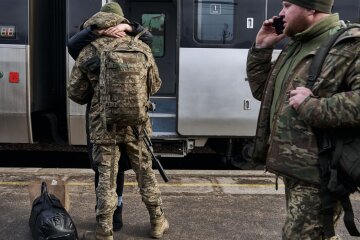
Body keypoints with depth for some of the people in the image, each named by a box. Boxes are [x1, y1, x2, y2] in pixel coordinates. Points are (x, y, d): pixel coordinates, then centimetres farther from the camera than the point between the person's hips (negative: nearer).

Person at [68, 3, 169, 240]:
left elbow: (75, 92, 3)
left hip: (104, 126, -2)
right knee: (146, 174, 16)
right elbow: (155, 85, 12)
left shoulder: (88, 53, -1)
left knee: (107, 179, 7)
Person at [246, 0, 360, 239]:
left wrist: (312, 106, -25)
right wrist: (261, 49, 9)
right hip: (294, 167, 9)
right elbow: (261, 90, 20)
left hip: (318, 173, -9)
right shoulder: (295, 47, 14)